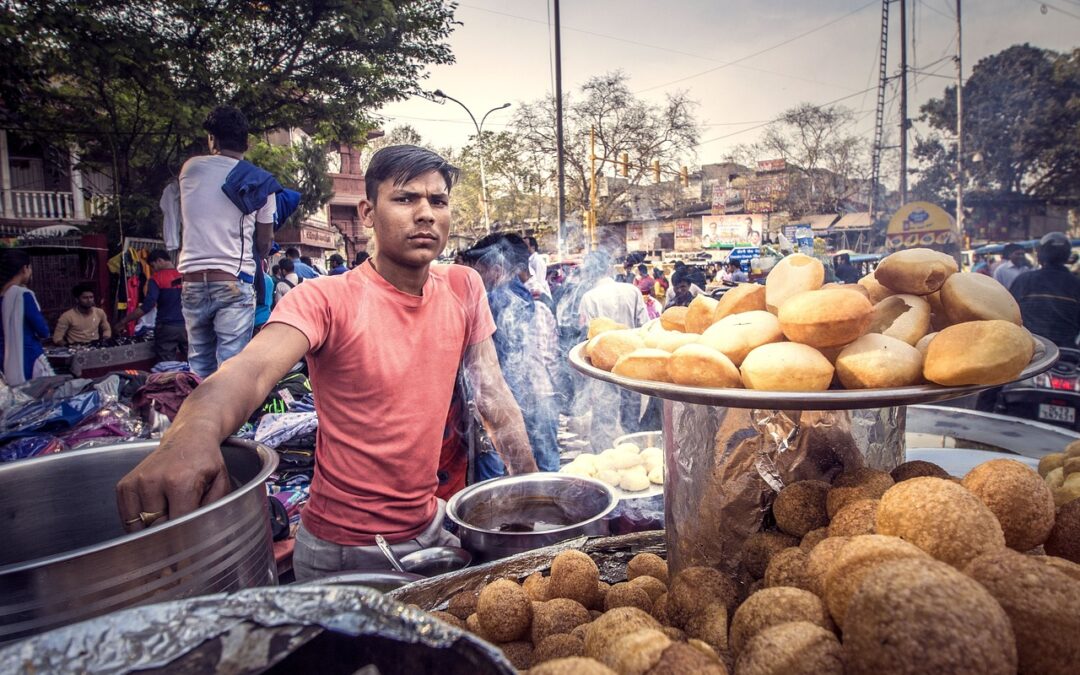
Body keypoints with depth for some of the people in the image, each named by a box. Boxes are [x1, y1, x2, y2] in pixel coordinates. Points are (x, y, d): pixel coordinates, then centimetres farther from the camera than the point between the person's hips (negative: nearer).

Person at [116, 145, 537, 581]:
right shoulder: (326, 299, -17)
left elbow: (493, 396, 0)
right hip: (340, 551, -4)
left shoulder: (464, 289, -4)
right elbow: (253, 368, -35)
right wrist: (191, 436, -56)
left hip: (428, 532, 5)